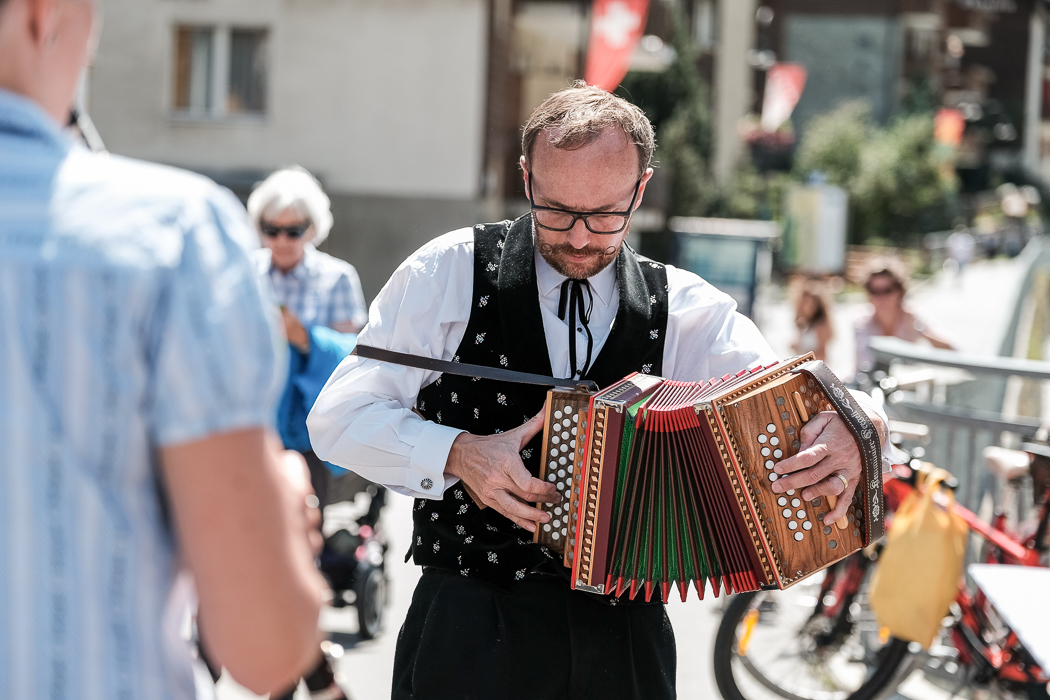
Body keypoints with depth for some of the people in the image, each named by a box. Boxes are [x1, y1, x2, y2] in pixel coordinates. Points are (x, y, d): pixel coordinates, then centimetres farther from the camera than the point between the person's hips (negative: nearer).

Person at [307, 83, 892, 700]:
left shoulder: (686, 310, 4)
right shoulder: (450, 272, -1)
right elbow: (339, 418, -2)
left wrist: (847, 436, -26)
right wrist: (457, 455, -18)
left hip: (624, 641, 2)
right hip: (470, 630, -2)